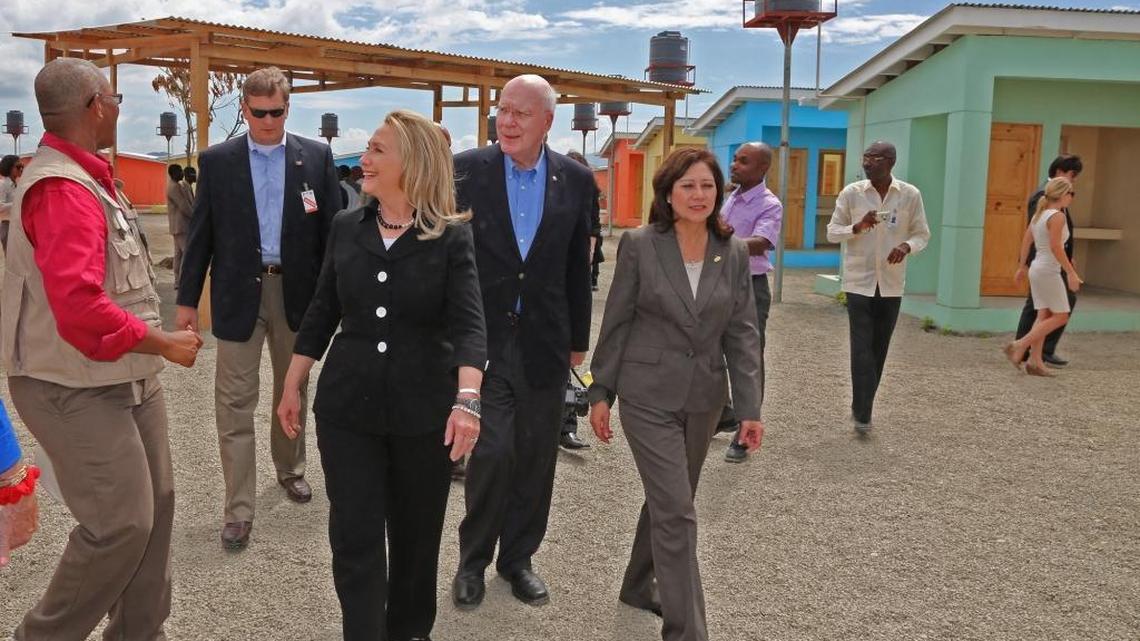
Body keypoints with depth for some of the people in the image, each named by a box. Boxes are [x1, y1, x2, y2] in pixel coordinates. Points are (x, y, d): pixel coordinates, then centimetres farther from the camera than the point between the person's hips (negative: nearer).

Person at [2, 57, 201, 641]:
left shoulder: (83, 177, 11)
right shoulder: (61, 189, -22)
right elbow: (79, 307, -33)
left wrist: (157, 343, 14)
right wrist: (165, 345, -22)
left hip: (126, 378, 10)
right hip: (78, 390, -10)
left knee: (154, 506, 15)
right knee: (120, 524, -6)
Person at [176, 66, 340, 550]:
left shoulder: (316, 157, 0)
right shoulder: (217, 160, 0)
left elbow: (331, 227, 1)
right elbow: (201, 233, 2)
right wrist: (187, 298, 0)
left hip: (297, 290, 1)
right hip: (239, 292, -1)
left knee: (292, 391, 17)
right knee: (235, 403, -1)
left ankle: (290, 469, 39)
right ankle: (239, 510, 6)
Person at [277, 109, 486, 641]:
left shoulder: (452, 237, -8)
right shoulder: (346, 227, 3)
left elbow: (468, 322, -19)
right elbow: (321, 313, 10)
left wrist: (467, 399, -34)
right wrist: (292, 387, 11)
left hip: (424, 412, -2)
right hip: (348, 408, 2)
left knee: (416, 535, 15)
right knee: (355, 539, 3)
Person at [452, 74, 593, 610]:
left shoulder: (575, 180, 2)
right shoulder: (467, 169, -4)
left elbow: (577, 267, 7)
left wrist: (577, 340, 11)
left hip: (544, 340, 3)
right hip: (484, 337, -2)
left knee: (535, 456, 10)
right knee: (493, 450, -7)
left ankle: (518, 557, 30)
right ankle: (473, 559, 17)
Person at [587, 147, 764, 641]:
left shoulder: (734, 253, 2)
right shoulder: (639, 246, -7)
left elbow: (742, 334, 1)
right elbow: (616, 323, -3)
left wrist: (749, 407, -4)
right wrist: (601, 392, -3)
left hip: (703, 399, 4)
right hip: (649, 396, -4)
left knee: (667, 500, 18)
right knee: (677, 511, -7)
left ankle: (639, 586, 40)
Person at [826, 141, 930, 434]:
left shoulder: (910, 195, -1)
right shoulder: (851, 193, -3)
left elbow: (922, 234, 6)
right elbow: (832, 232, 2)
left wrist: (906, 246, -17)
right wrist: (857, 227, -18)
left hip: (891, 284, 2)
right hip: (859, 281, -2)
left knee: (879, 349, 10)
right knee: (862, 349, -6)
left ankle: (861, 409, 25)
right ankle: (862, 413, 0)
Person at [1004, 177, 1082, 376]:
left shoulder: (1039, 214, 11)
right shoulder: (1057, 216, -14)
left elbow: (1026, 241, 15)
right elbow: (1055, 247, -21)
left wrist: (1021, 267, 22)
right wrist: (1071, 272, -19)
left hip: (1037, 269, 9)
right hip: (1048, 271, -9)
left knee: (1043, 316, 9)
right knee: (1060, 316, -1)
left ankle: (1036, 361, 7)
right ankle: (1019, 346, -6)